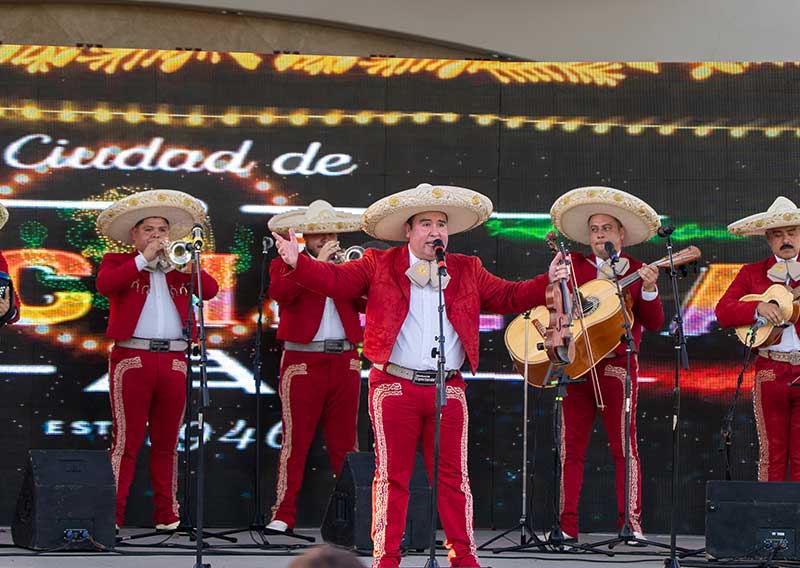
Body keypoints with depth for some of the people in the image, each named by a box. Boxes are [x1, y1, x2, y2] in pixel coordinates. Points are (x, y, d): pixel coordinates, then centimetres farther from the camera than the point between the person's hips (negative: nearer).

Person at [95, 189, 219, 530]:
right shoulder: (118, 262, 11)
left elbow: (210, 290, 1)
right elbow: (104, 284, -11)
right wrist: (143, 259, -8)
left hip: (174, 360, 3)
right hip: (132, 359, -3)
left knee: (166, 443, 7)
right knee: (127, 441, -9)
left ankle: (167, 515, 10)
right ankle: (111, 516, -10)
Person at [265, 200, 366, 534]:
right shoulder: (286, 264, 6)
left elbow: (367, 303, 7)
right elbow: (279, 292, -16)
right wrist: (316, 263, -16)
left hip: (345, 362, 4)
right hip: (303, 362, -4)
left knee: (345, 441, 7)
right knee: (295, 440, -5)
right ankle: (284, 515, -3)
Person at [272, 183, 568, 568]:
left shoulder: (467, 272, 15)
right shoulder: (379, 266, 6)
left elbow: (509, 297, 15)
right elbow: (335, 279, -1)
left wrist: (548, 283, 0)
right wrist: (297, 262, -18)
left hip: (448, 390, 2)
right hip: (394, 387, -2)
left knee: (453, 476, 2)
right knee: (392, 476, 1)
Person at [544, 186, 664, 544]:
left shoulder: (637, 272, 8)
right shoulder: (575, 266, 14)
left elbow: (654, 323, 0)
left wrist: (648, 290, -15)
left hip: (617, 365, -2)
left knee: (624, 445, -4)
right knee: (571, 447, 0)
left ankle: (631, 524, -1)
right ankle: (567, 526, 2)